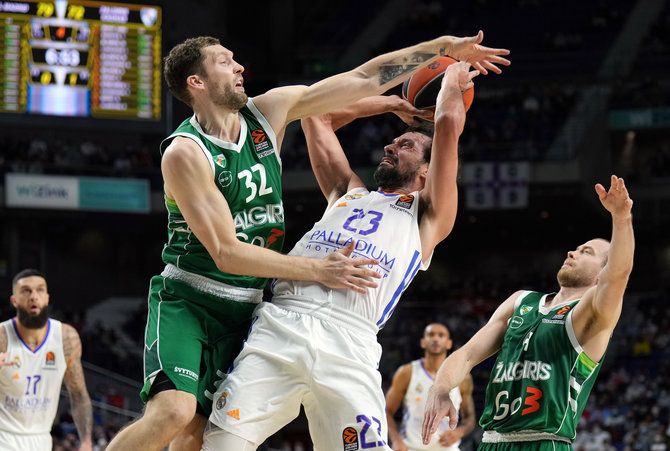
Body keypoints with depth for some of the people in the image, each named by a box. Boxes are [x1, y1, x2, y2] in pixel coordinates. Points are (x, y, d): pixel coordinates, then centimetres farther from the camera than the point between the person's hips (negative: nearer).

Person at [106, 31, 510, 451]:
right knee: (174, 412, -27)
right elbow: (226, 253, -20)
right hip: (186, 303, -6)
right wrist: (319, 270, -19)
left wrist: (445, 47, 7)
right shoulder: (185, 153, -17)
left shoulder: (268, 112, 3)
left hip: (243, 311, 6)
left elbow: (363, 80, 8)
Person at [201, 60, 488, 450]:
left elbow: (449, 125, 11)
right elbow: (317, 115, 42)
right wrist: (395, 102, 47)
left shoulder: (427, 216, 20)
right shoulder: (349, 193, 34)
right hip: (279, 325, 3)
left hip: (347, 341, -3)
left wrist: (454, 81, 30)